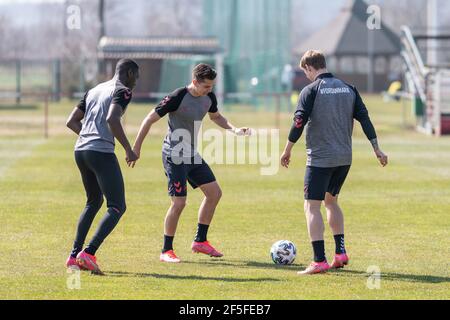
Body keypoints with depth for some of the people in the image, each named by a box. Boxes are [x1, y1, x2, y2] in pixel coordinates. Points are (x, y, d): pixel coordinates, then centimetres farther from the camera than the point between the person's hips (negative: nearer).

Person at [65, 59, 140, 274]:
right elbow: (112, 119, -21)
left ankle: (74, 256, 18)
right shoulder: (122, 91, -3)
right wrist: (129, 150, -15)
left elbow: (71, 121, 20)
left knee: (94, 203, 24)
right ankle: (88, 254, -21)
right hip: (102, 153, -8)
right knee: (117, 207, -5)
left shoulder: (94, 91, 21)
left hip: (80, 151, 8)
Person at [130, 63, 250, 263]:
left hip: (193, 156, 8)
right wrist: (136, 147, -15)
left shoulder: (208, 97, 0)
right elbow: (150, 119, -16)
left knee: (214, 192, 7)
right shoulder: (178, 98, -22)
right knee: (179, 202, -12)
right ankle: (166, 251, 1)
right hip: (175, 157, -8)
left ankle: (200, 241, 18)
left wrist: (234, 129, 4)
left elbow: (216, 117, 22)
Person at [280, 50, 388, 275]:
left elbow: (299, 122, -13)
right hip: (344, 158, 6)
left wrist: (287, 150, -3)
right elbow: (364, 119, 6)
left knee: (312, 207, -2)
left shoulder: (311, 91, -8)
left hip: (320, 158, -6)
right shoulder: (348, 89, 8)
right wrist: (377, 149, 10)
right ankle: (340, 252, 17)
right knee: (331, 201, 23)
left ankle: (319, 261, -11)